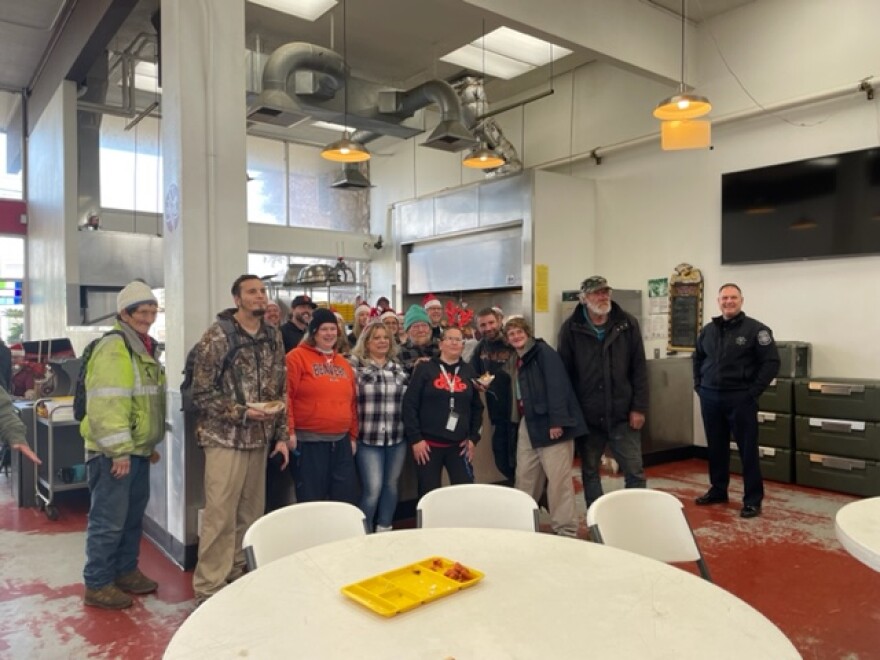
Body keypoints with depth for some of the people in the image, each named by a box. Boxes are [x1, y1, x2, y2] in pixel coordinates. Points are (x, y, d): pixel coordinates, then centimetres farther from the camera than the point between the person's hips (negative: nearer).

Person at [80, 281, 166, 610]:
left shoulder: (147, 348, 14)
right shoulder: (113, 348, -17)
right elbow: (106, 404, -24)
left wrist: (152, 444, 21)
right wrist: (119, 450, -24)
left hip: (139, 448, 9)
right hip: (114, 452, -9)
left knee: (133, 516, 17)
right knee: (108, 519, 0)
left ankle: (126, 571, 31)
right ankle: (97, 585, 13)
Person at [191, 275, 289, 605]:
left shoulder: (273, 337, 7)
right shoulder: (217, 336, -10)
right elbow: (201, 393, -11)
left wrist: (282, 436, 6)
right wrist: (242, 413, -19)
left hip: (260, 440, 6)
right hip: (225, 439, -6)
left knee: (250, 514, 14)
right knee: (220, 516, -2)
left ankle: (239, 576, 30)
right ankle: (209, 588, 12)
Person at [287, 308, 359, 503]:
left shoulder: (343, 362, 16)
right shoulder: (297, 357, -4)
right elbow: (286, 395, -11)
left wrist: (353, 435, 16)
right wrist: (289, 431, -16)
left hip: (341, 442, 6)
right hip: (308, 442, -6)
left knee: (346, 498, 10)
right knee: (311, 501, 3)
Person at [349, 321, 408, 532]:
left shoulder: (399, 368, 10)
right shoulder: (355, 366, -5)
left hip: (397, 437, 5)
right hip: (368, 438, -4)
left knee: (391, 485, 12)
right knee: (373, 488, -5)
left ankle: (385, 530, 28)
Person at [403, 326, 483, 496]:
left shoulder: (469, 372, 10)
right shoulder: (425, 369, 0)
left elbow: (477, 407, 13)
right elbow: (409, 405, -5)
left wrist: (473, 438, 4)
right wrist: (415, 438, -9)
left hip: (459, 445, 3)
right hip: (428, 444, -2)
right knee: (429, 493, 4)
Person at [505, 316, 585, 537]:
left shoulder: (544, 352, -7)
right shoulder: (517, 362, 18)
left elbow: (557, 386, -17)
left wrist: (557, 421, -24)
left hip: (550, 423, -8)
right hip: (528, 424, 8)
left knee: (558, 478, -4)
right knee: (524, 476, 13)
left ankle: (566, 530, 6)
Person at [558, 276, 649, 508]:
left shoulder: (628, 323, 1)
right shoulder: (571, 329, -3)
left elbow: (639, 369, 1)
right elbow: (564, 373, -1)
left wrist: (639, 408, -4)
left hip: (622, 414, 0)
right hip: (587, 416, 0)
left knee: (635, 473, 4)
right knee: (590, 472, 11)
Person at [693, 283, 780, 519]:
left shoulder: (756, 329, -6)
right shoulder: (708, 330, 10)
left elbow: (771, 362, -8)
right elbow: (698, 358, 23)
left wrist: (754, 391, -11)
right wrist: (698, 385, 13)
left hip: (740, 399, -5)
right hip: (710, 398, 5)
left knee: (747, 449, 0)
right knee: (716, 448, 14)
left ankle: (753, 499, 9)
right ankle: (718, 491, 28)